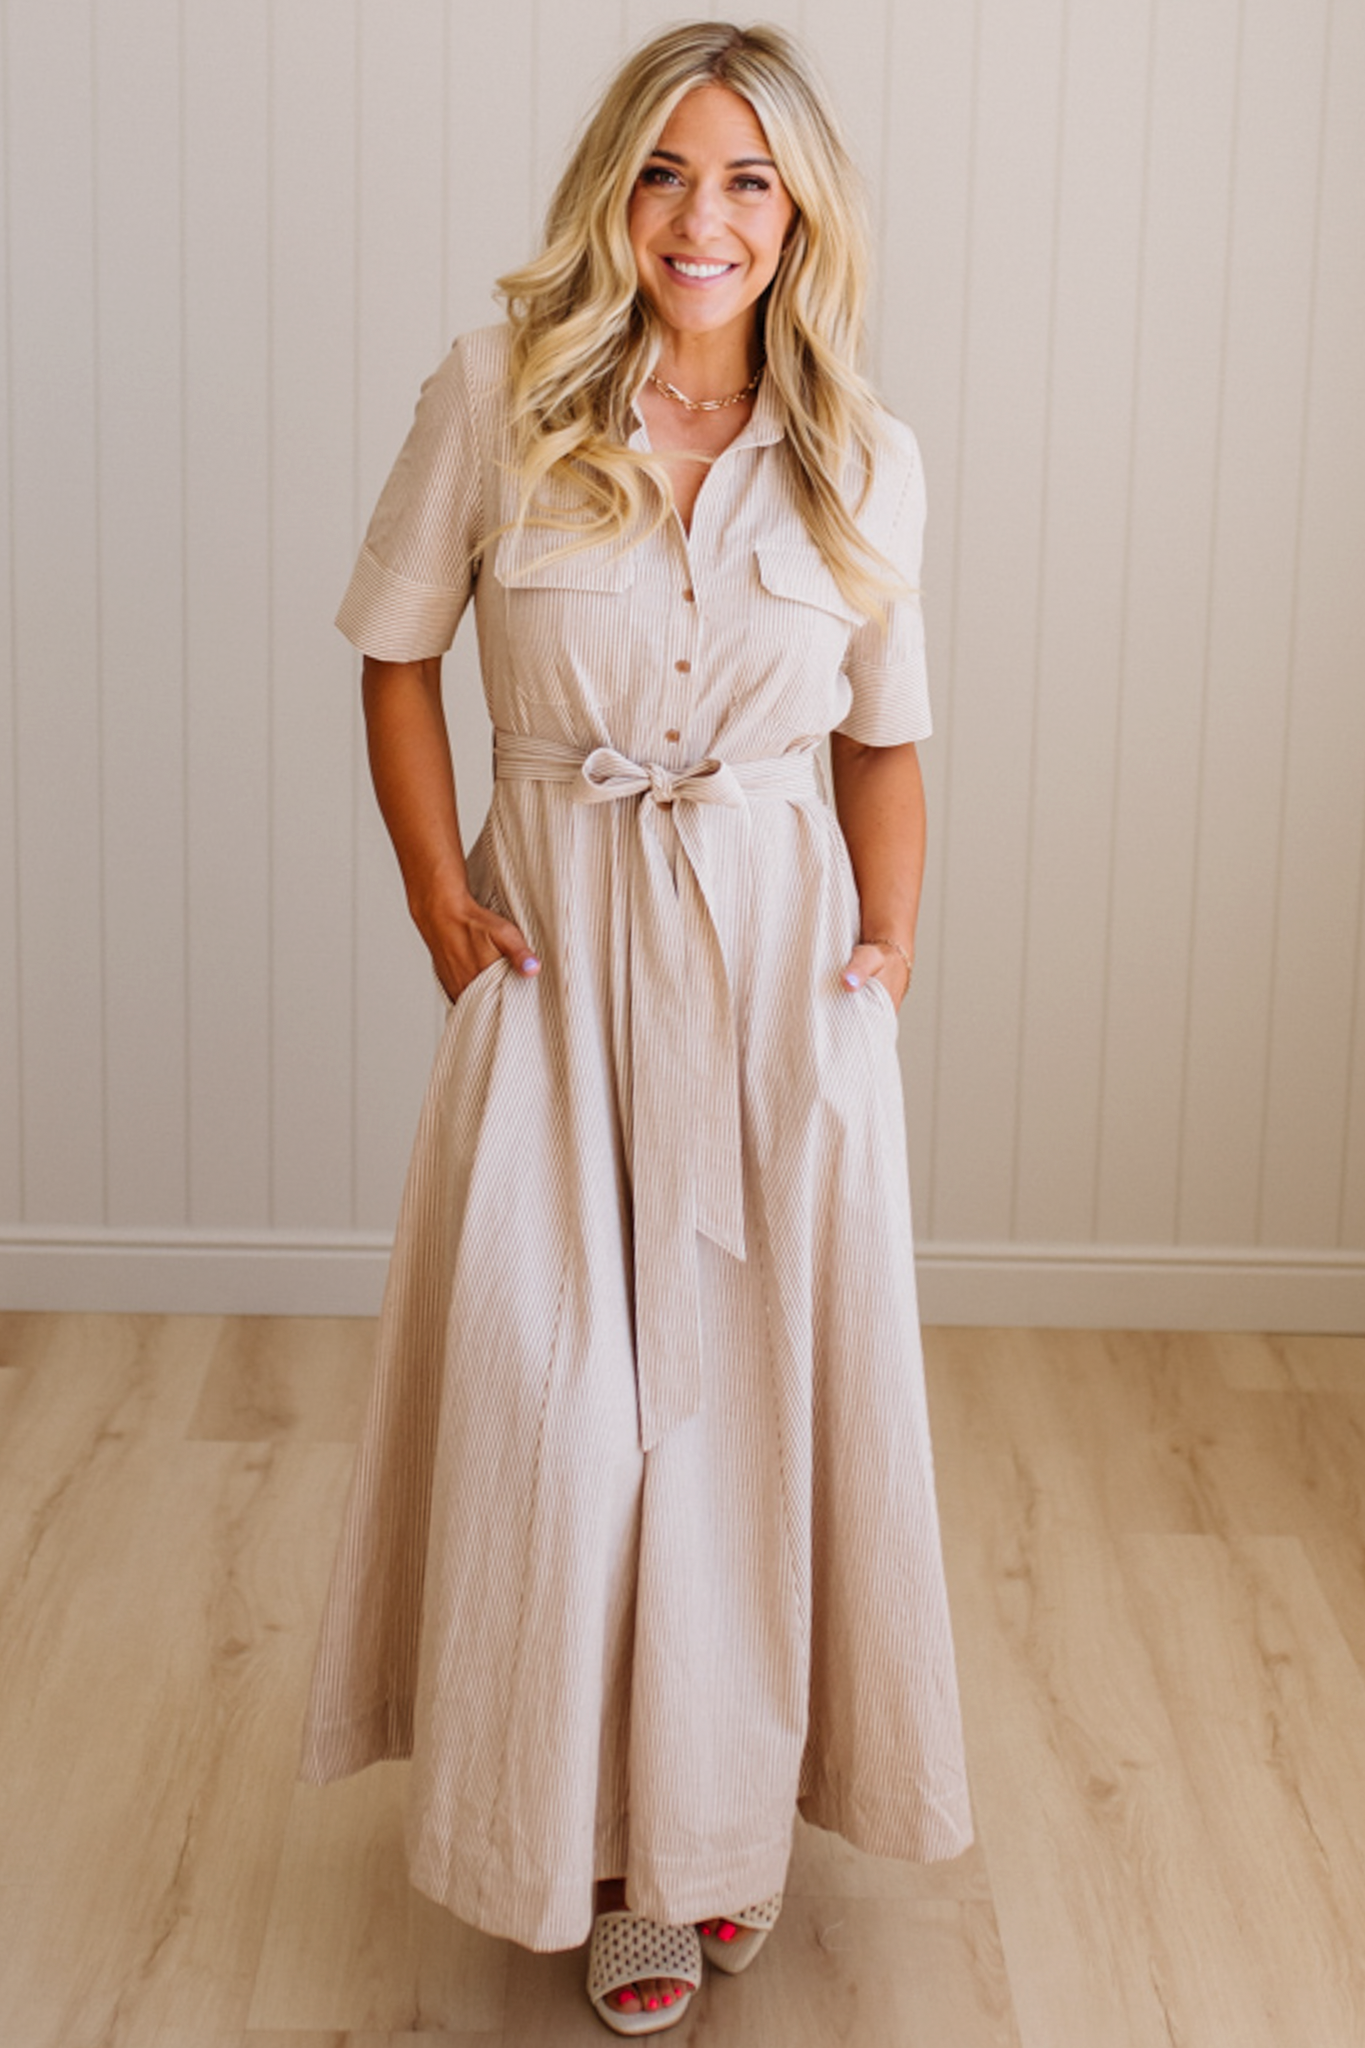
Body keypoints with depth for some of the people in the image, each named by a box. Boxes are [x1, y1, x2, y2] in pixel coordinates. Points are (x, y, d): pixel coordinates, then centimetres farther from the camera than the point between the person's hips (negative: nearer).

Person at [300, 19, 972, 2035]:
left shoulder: (865, 461, 1)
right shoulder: (496, 396, -5)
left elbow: (887, 737, 9)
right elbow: (396, 651, 4)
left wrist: (887, 952, -2)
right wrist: (435, 890, -4)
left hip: (780, 960, 1)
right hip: (560, 950, -1)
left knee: (765, 1385, 8)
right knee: (561, 1397, 3)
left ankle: (729, 1811, 30)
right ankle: (605, 1834, 24)